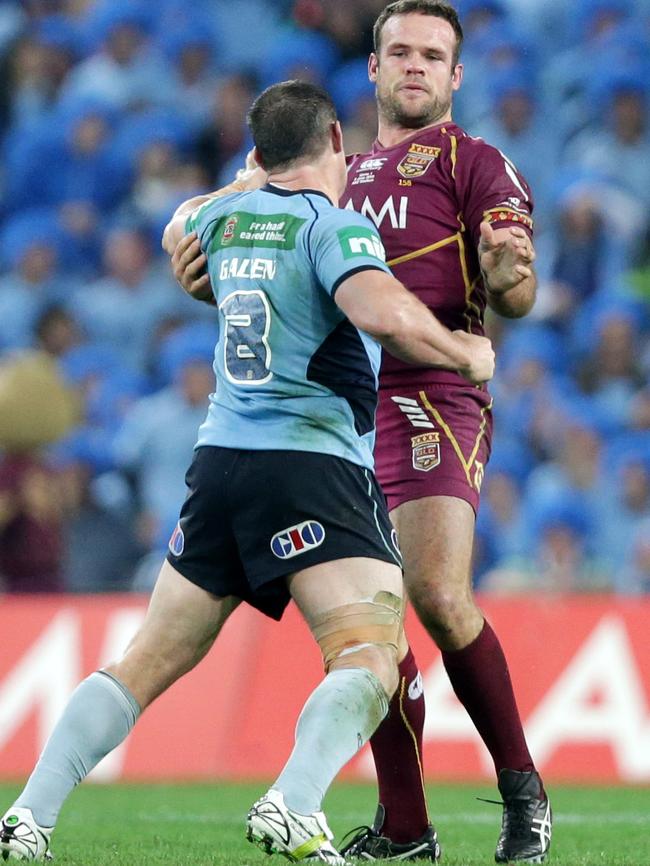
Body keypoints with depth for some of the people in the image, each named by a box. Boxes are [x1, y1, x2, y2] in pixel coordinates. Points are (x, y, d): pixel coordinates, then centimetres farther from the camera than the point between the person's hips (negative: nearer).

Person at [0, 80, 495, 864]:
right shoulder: (333, 225, -6)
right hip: (312, 464, -7)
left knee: (149, 661, 12)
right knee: (369, 659, -13)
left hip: (220, 458, 7)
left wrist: (251, 181, 51)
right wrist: (467, 353, -9)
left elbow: (179, 227, 39)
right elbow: (383, 312, -24)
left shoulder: (224, 218, 14)